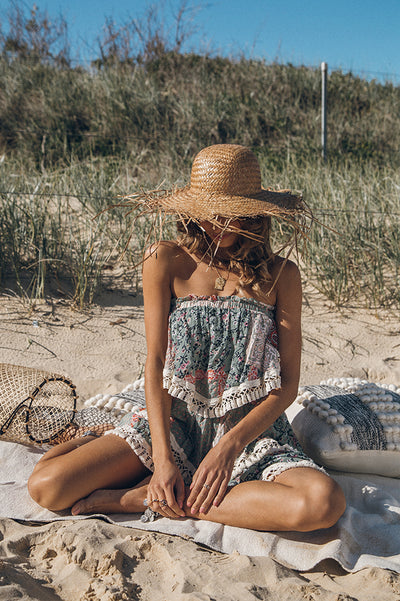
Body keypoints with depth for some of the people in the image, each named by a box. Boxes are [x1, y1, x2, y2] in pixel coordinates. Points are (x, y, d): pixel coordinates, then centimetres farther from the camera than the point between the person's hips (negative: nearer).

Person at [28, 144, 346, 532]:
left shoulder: (280, 275, -1)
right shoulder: (166, 262, -1)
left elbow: (287, 385, -3)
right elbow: (155, 362, -4)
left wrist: (229, 446, -17)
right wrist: (162, 457, -15)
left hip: (253, 430, 1)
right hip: (173, 422, -1)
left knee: (324, 503, -32)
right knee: (47, 486, -19)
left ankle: (146, 498, -17)